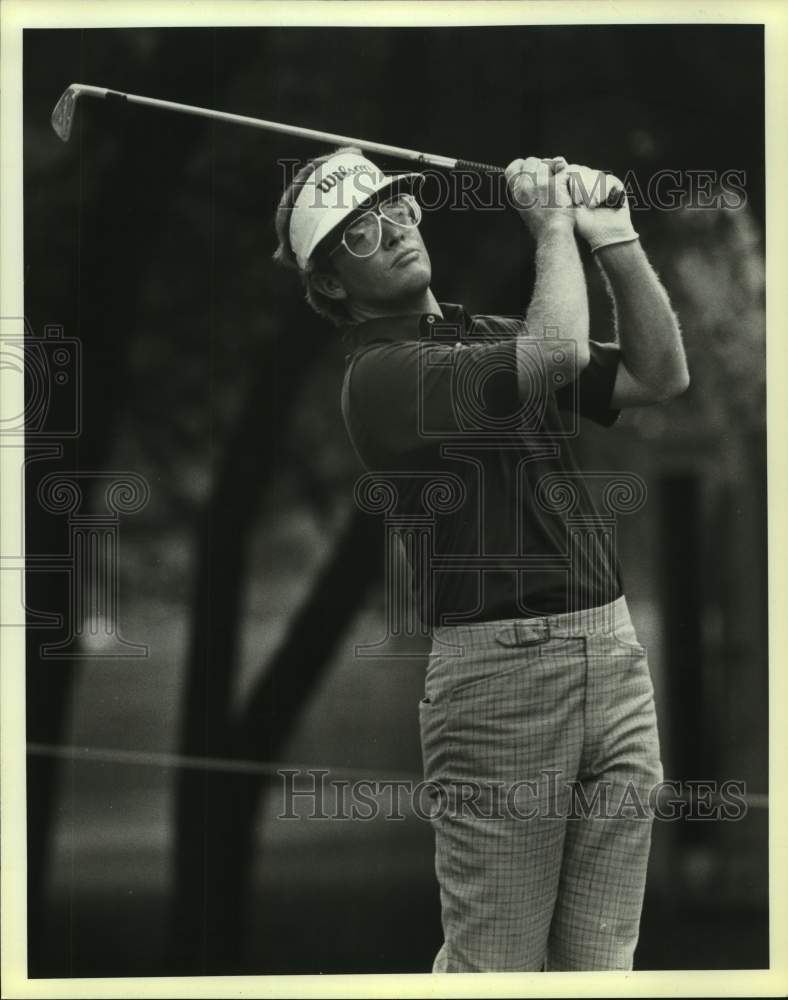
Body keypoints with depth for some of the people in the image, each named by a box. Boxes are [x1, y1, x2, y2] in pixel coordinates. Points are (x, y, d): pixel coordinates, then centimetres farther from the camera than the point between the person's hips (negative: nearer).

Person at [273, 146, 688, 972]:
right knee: (497, 965, -6)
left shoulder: (492, 336, 18)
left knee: (600, 960, 8)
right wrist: (554, 225, -5)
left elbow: (660, 376, 14)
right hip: (500, 668, -7)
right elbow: (559, 351, -21)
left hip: (614, 653, 7)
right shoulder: (382, 372, -8)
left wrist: (615, 238, 4)